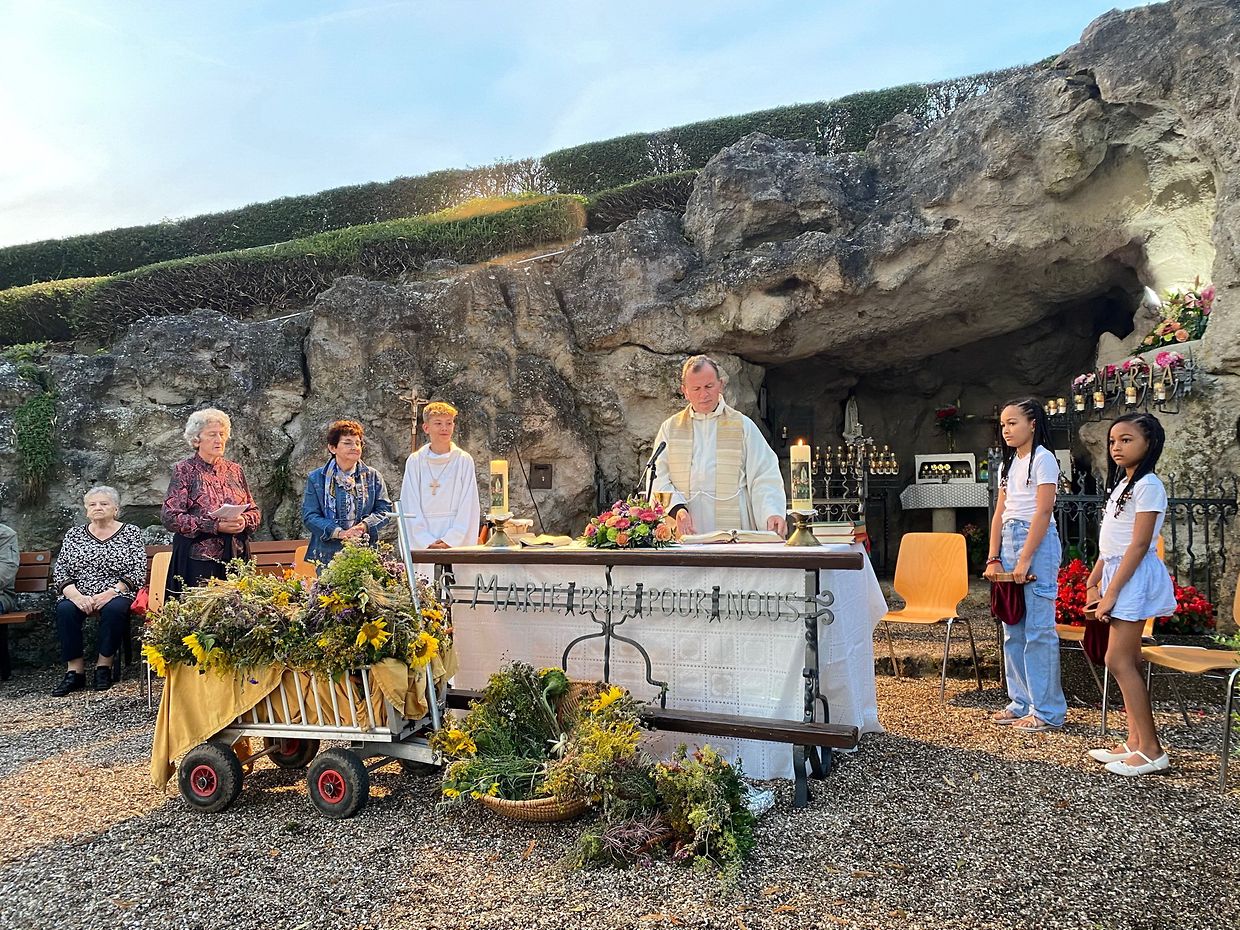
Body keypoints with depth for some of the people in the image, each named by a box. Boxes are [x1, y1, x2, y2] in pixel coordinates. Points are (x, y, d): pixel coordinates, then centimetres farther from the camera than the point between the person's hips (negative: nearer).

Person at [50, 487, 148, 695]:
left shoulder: (131, 532, 7)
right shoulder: (73, 534, 15)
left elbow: (138, 572, -1)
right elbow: (59, 573, 8)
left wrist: (110, 593, -15)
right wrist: (76, 596, -12)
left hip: (116, 595, -2)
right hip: (79, 597, 3)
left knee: (114, 608, -35)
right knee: (65, 609, -30)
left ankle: (104, 666, -19)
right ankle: (74, 671, -23)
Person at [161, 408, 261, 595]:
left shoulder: (234, 470, 14)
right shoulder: (184, 470, 1)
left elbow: (254, 511, 16)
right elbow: (170, 518, -8)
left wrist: (244, 521, -7)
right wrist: (216, 526, -16)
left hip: (236, 557, 4)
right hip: (198, 561, -4)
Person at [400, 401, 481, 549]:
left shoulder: (464, 460, 3)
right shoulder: (415, 461, 5)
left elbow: (468, 508, 0)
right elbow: (410, 508, 2)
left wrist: (450, 540, -8)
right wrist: (428, 542, -7)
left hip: (457, 542, -1)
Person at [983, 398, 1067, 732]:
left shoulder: (1043, 459, -7)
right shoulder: (1008, 463, 17)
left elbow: (1043, 512, -14)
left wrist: (1025, 559, -18)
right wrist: (993, 559, 7)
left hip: (1037, 543, -8)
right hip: (1009, 542, 9)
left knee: (1039, 629, -6)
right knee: (1012, 629, 11)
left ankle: (1046, 710, 2)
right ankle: (1021, 702, 19)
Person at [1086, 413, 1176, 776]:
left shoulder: (1147, 485, -13)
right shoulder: (1121, 482, 15)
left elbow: (1139, 544, -18)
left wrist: (1111, 592, -18)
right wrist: (1093, 581, 15)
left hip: (1133, 577, -9)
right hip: (1116, 574, 9)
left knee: (1118, 660, -9)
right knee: (1127, 661, 9)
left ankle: (1151, 750, -3)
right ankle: (1135, 742, 15)